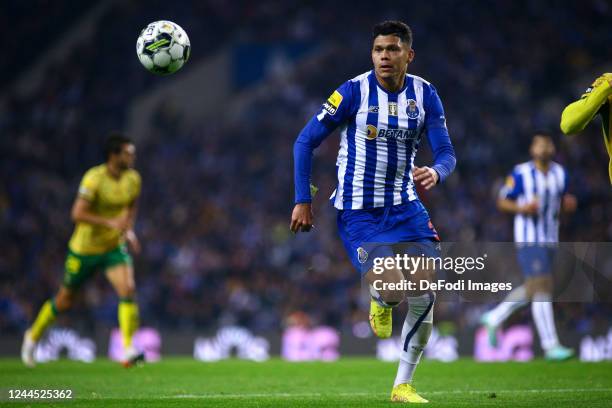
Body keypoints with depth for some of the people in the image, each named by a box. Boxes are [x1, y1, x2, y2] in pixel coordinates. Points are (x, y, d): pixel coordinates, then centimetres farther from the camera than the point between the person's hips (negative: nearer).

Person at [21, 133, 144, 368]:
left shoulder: (133, 179, -3)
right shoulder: (94, 179, -23)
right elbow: (77, 214, -27)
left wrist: (129, 230, 1)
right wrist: (110, 223, -34)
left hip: (114, 247, 4)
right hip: (84, 249, -4)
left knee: (128, 290, -20)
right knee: (65, 301, 11)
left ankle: (128, 351, -19)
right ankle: (34, 335, 38)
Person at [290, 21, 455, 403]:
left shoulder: (425, 95, -1)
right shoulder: (354, 91, -12)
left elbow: (447, 153, -2)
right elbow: (305, 142, -5)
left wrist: (436, 172, -26)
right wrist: (302, 200, -9)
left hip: (404, 207, 4)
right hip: (358, 211, -4)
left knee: (426, 295, -4)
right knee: (395, 291, -20)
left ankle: (403, 385, 10)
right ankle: (380, 301, 21)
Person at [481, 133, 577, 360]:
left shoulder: (560, 174, 9)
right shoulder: (520, 174, -7)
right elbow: (502, 202, -2)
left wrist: (568, 204, -2)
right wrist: (521, 208, -20)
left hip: (550, 240, 7)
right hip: (528, 239, -7)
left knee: (531, 291, 16)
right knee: (541, 289, -13)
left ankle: (494, 319, 36)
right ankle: (550, 346, -14)